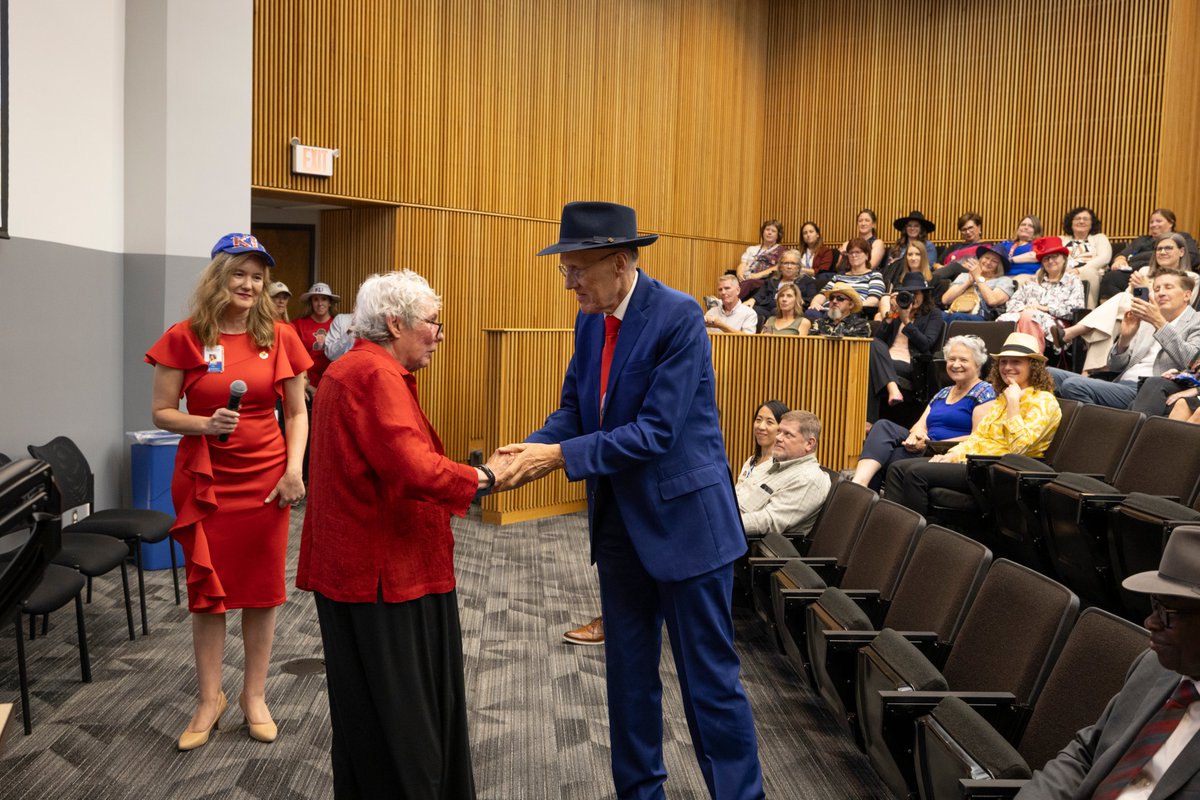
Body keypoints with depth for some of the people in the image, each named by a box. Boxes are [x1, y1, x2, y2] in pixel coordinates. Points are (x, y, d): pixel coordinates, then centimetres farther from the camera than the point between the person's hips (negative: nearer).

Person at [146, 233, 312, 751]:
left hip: (265, 478, 1)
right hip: (205, 479, -1)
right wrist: (206, 425, -20)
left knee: (262, 590, 8)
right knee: (207, 590, 8)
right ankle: (209, 699, 26)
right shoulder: (184, 338, -4)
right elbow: (162, 413, -1)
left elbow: (297, 413, 4)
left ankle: (254, 695, 26)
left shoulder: (279, 336, 0)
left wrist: (294, 469, -8)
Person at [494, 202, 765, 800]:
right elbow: (572, 410, 7)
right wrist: (530, 449, -12)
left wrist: (560, 457, -24)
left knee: (710, 680, 4)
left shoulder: (678, 316, -19)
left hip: (685, 522, -7)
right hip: (621, 523, 7)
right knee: (628, 674, 18)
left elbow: (656, 431, -24)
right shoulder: (590, 322, 4)